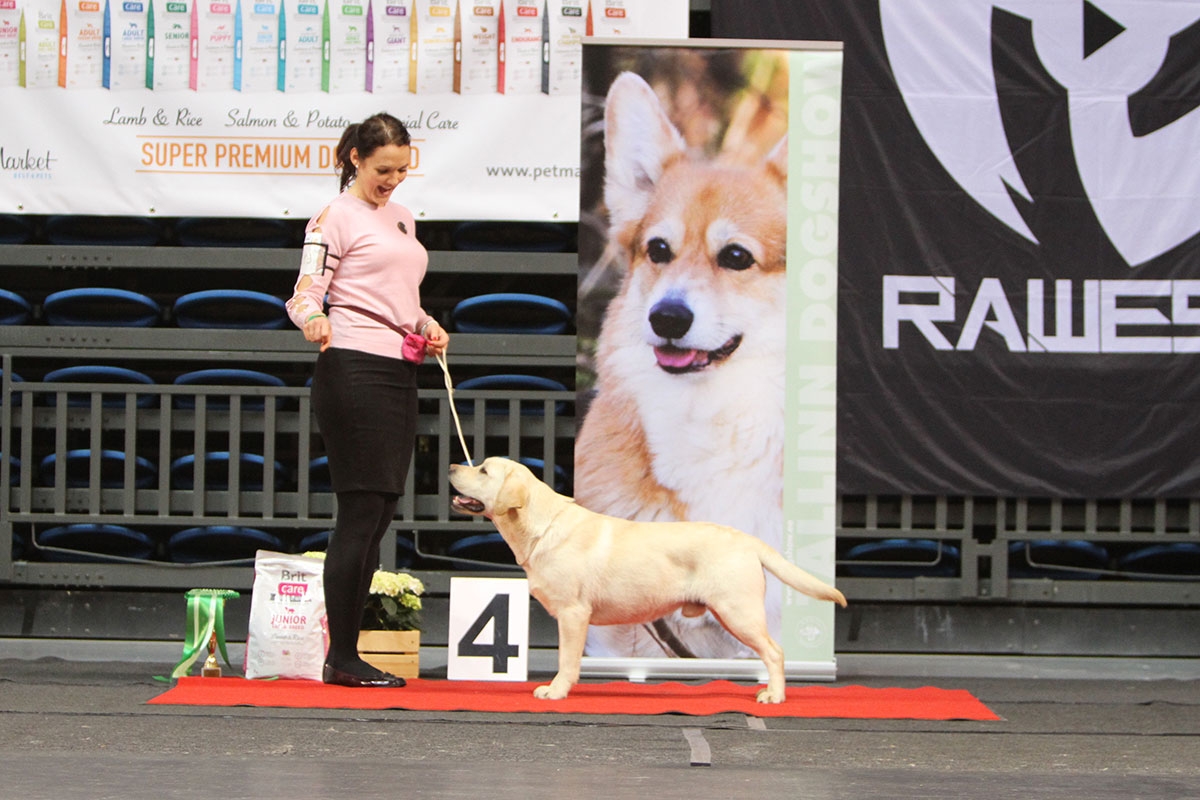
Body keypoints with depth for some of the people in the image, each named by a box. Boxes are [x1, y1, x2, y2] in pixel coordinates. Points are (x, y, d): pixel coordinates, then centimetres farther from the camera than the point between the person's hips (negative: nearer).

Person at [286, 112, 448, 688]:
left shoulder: (401, 219, 21)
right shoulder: (336, 217, -3)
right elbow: (305, 293, -11)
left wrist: (427, 327, 10)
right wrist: (313, 319, -33)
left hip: (399, 373, 8)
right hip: (353, 369, -8)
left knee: (380, 511, 6)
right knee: (361, 510, -10)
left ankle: (345, 655, 9)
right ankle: (342, 656, -6)